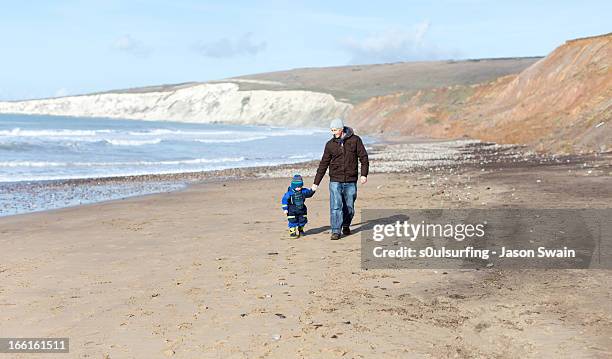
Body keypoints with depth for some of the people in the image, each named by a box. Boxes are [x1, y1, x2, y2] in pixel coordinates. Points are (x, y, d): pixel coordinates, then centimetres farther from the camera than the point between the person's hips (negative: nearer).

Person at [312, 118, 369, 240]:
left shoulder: (355, 140, 0)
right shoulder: (330, 144, 5)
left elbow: (363, 157, 2)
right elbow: (323, 164, 8)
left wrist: (364, 174, -9)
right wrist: (316, 182, 8)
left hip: (350, 181, 0)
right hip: (335, 181, 1)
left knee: (349, 207, 8)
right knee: (335, 207, -9)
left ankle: (346, 226, 32)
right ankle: (335, 231, -4)